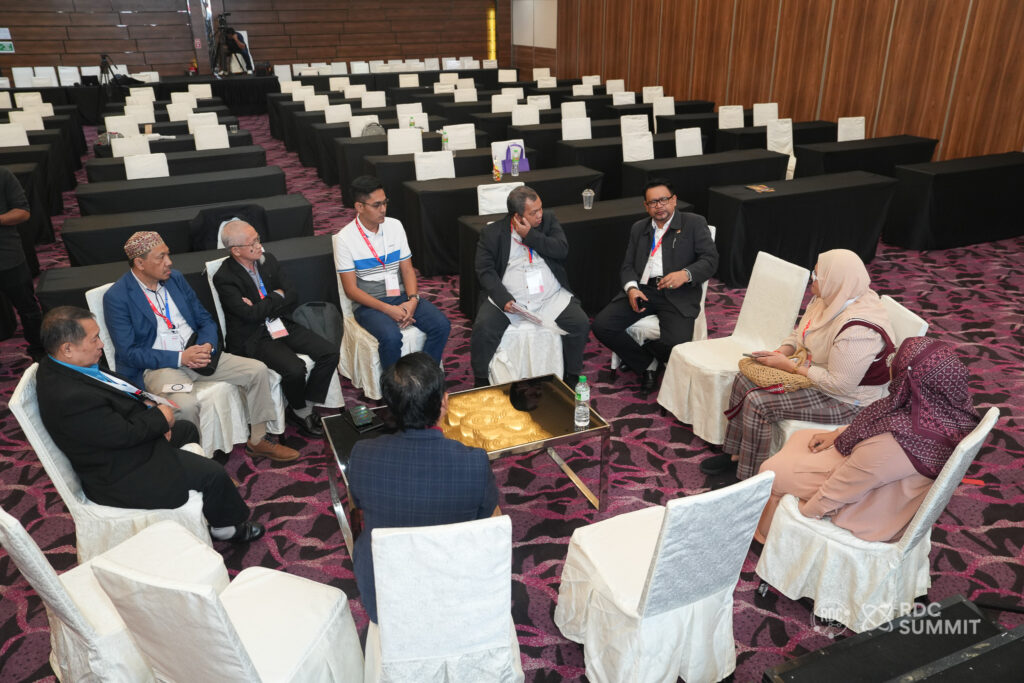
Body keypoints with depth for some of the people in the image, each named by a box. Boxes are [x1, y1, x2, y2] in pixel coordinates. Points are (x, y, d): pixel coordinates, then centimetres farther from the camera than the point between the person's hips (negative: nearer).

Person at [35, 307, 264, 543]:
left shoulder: (57, 365, -6)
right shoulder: (71, 398, -36)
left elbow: (119, 387, 7)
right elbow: (125, 434, -29)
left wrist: (149, 406, -7)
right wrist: (160, 417, -12)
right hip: (120, 476, -11)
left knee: (187, 429, 25)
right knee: (213, 473, -7)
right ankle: (225, 526, 23)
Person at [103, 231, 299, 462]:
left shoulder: (176, 278, 9)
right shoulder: (117, 297, -9)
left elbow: (205, 320, 13)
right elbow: (128, 352, -12)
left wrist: (207, 345, -10)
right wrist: (180, 358, -21)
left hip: (196, 354, 6)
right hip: (158, 366, -6)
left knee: (258, 370, -8)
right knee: (186, 404, -36)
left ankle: (258, 441, 6)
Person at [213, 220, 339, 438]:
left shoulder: (268, 260, 6)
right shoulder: (224, 278, -13)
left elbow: (293, 297, 3)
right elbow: (251, 315, -22)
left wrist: (262, 308, -12)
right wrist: (277, 296, -9)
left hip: (280, 324, 7)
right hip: (252, 337, -7)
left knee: (330, 353, -10)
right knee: (294, 369, -29)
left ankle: (306, 407, 3)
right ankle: (300, 412, 2)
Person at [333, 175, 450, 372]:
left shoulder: (395, 226, 6)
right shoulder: (344, 239, -8)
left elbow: (407, 269, 7)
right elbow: (351, 289, -9)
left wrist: (412, 299, -13)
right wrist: (387, 309, -20)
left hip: (402, 296, 5)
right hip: (369, 303, -4)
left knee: (441, 325, -18)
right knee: (392, 337, -34)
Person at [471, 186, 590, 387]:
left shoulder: (548, 220, 9)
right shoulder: (492, 233, 2)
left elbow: (562, 250, -4)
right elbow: (485, 270, -5)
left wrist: (530, 235, -10)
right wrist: (503, 299, -19)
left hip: (551, 297, 2)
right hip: (508, 299, -1)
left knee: (580, 323, -20)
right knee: (483, 328, -25)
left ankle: (571, 379, 0)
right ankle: (481, 384, -6)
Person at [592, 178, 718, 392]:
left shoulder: (694, 224, 8)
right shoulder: (638, 228, 22)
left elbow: (710, 259, -2)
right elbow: (627, 265, 16)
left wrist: (686, 274, -23)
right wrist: (631, 288, -7)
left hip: (678, 294, -4)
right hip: (642, 290, 4)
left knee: (676, 344, -29)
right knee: (601, 325, -17)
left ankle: (644, 349, 8)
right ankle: (647, 364, 2)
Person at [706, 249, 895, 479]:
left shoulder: (857, 329, -32)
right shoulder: (826, 300, -3)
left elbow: (839, 384, -30)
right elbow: (799, 333, 13)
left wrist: (789, 366, -23)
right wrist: (781, 352, -7)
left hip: (845, 400, -10)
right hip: (814, 374, 10)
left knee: (758, 403, -22)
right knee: (744, 380, 2)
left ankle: (750, 478, -5)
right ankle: (735, 454, 12)